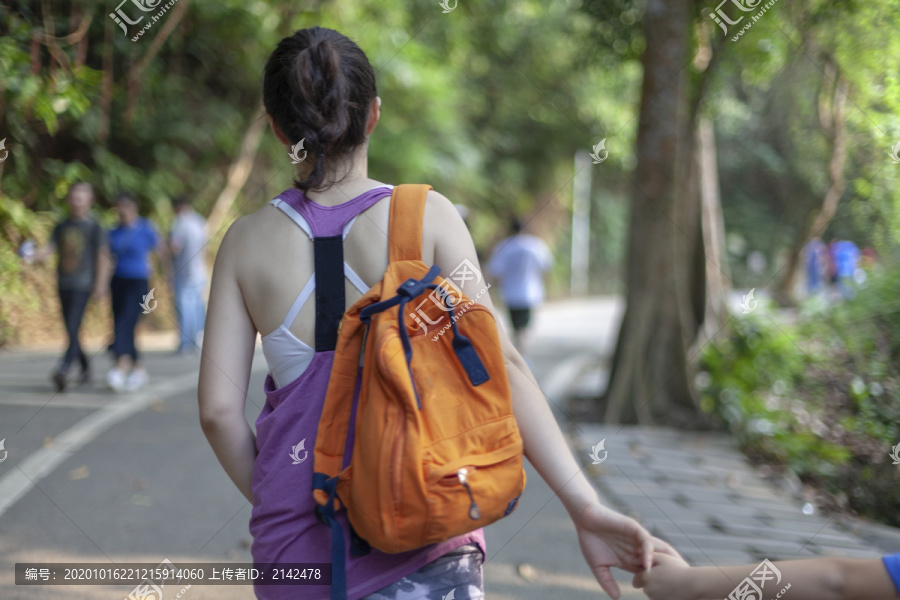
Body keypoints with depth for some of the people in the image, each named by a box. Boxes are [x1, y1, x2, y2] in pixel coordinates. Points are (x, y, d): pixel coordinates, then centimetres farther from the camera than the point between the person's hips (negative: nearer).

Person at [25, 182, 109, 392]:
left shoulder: (94, 227, -1)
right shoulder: (61, 226, 12)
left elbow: (103, 256, -4)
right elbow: (49, 249, 4)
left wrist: (101, 284, -12)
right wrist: (32, 257, -16)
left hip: (82, 285, -5)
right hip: (63, 284, 5)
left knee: (73, 327, -16)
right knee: (70, 331, 9)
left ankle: (63, 370, -25)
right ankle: (85, 366, 26)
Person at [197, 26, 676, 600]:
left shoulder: (246, 241, -2)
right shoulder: (426, 215, -7)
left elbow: (218, 408, -4)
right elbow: (498, 364, -14)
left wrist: (270, 500, 13)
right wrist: (584, 504, -15)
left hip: (299, 545, 2)